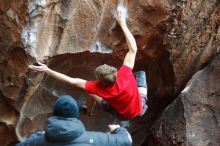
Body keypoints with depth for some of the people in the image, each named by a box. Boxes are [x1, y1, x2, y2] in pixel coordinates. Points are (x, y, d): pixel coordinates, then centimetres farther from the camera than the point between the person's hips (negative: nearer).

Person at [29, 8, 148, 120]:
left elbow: (71, 80, -33)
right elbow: (133, 49, -33)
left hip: (124, 116, 0)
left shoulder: (99, 88, -35)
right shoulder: (125, 75, -37)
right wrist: (123, 24, -27)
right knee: (140, 73, 17)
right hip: (140, 107, 1)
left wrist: (47, 70, -30)